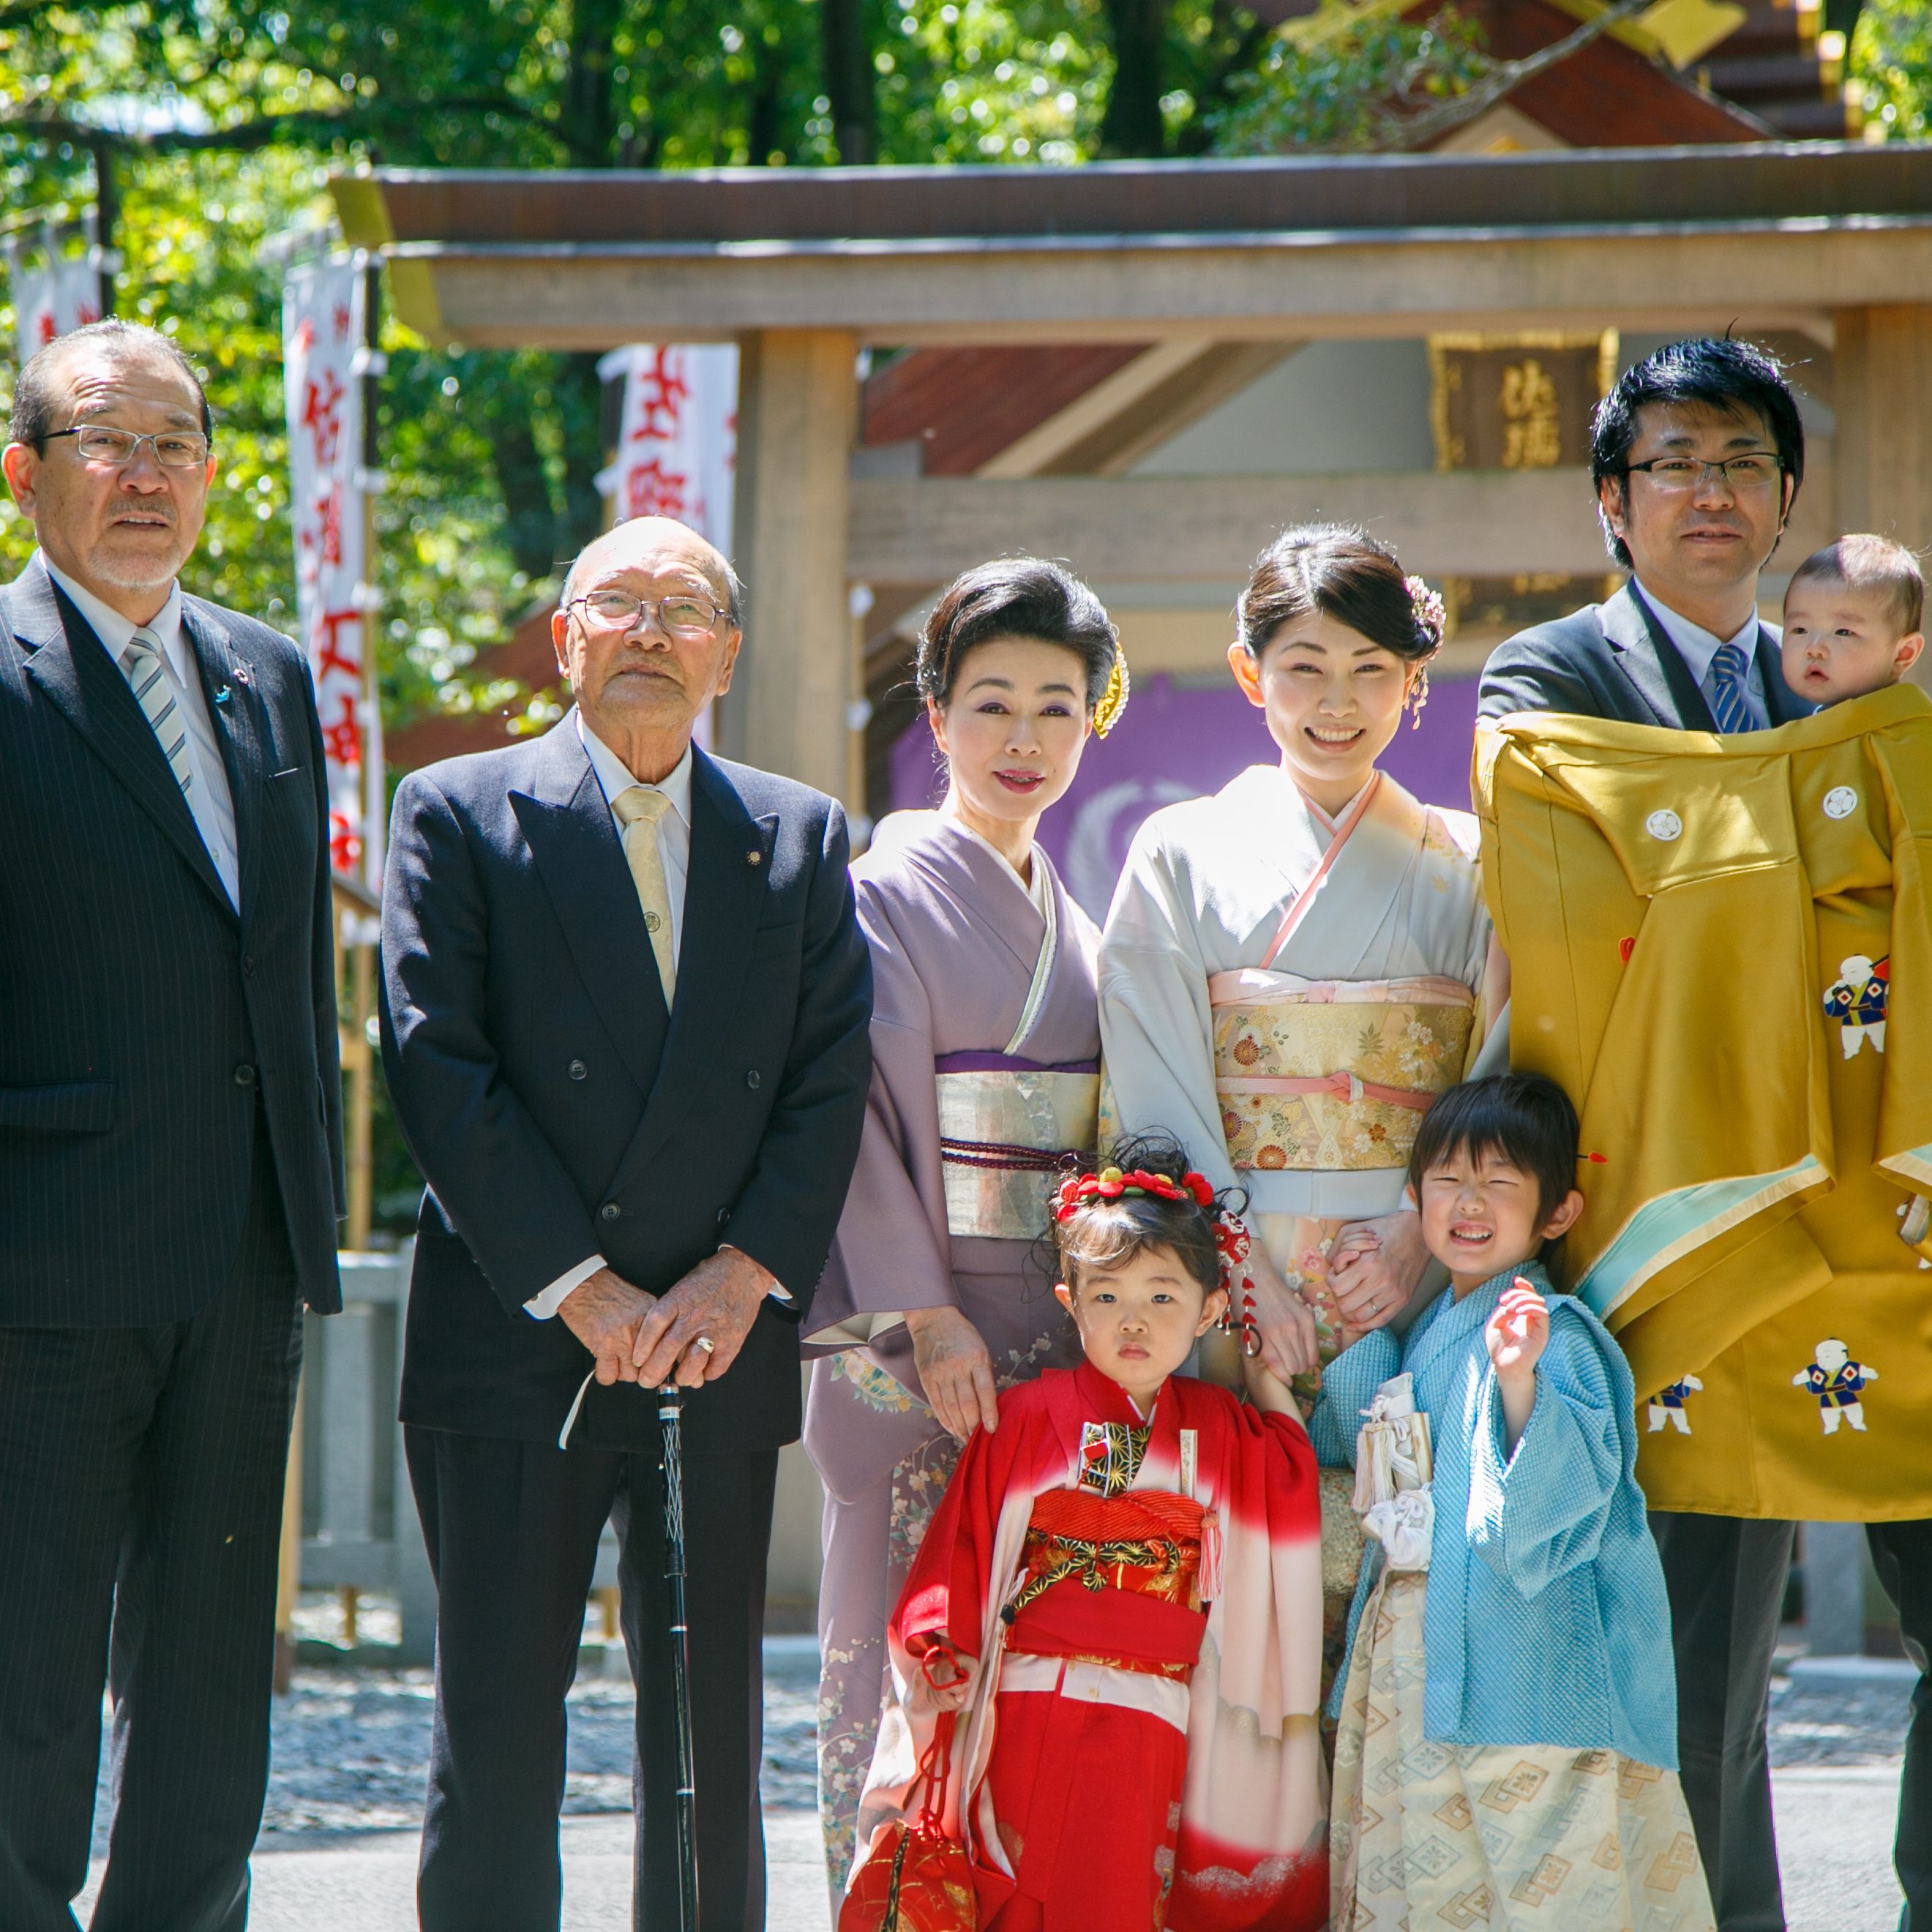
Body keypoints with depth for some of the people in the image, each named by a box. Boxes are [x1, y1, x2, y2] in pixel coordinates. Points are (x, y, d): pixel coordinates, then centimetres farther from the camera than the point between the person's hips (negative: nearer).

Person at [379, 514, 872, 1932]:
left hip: (723, 1348, 3)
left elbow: (830, 1084, 6)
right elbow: (437, 1068, -6)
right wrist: (578, 1288, -12)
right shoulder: (458, 814, 2)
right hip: (511, 1344, -2)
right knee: (497, 1737, -2)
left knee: (713, 1744, 5)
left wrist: (739, 1278, -8)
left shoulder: (802, 840, 12)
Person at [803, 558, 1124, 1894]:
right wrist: (925, 1317, -16)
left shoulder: (1074, 922, 17)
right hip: (918, 1340, -6)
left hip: (1066, 1330, 6)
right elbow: (857, 1123, -10)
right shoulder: (886, 896, -3)